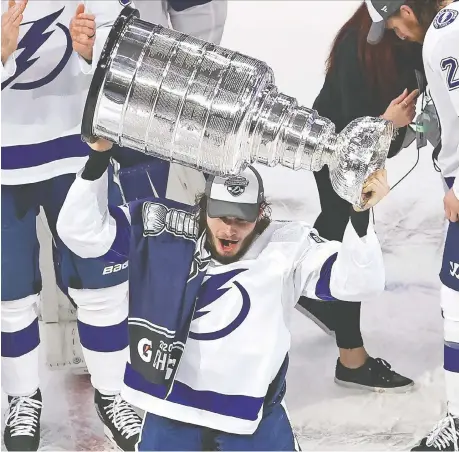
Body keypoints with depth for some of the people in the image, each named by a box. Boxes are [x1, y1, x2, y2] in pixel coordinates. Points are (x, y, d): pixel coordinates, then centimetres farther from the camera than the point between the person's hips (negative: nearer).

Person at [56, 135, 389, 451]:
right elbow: (82, 232, -7)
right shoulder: (167, 232, -7)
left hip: (253, 418, 0)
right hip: (172, 408, 1)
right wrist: (98, 158, -19)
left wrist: (360, 214, -33)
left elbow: (358, 282, -17)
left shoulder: (287, 247, -10)